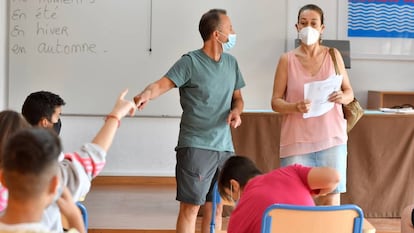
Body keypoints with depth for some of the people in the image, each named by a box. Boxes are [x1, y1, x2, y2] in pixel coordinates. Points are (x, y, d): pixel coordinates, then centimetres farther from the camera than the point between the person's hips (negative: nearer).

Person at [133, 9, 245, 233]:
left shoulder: (231, 63, 12)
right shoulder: (190, 62, -8)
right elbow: (162, 84, -19)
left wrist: (236, 111, -1)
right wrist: (146, 94, -41)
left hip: (225, 147, 6)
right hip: (195, 146, -6)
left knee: (216, 207, 10)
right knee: (191, 206, -6)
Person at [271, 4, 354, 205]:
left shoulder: (333, 55, 5)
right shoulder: (287, 60, 0)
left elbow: (349, 92, 12)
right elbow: (275, 102, 0)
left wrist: (342, 97, -12)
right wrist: (296, 107, -20)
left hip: (331, 139, 1)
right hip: (297, 142, -1)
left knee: (331, 200, 2)